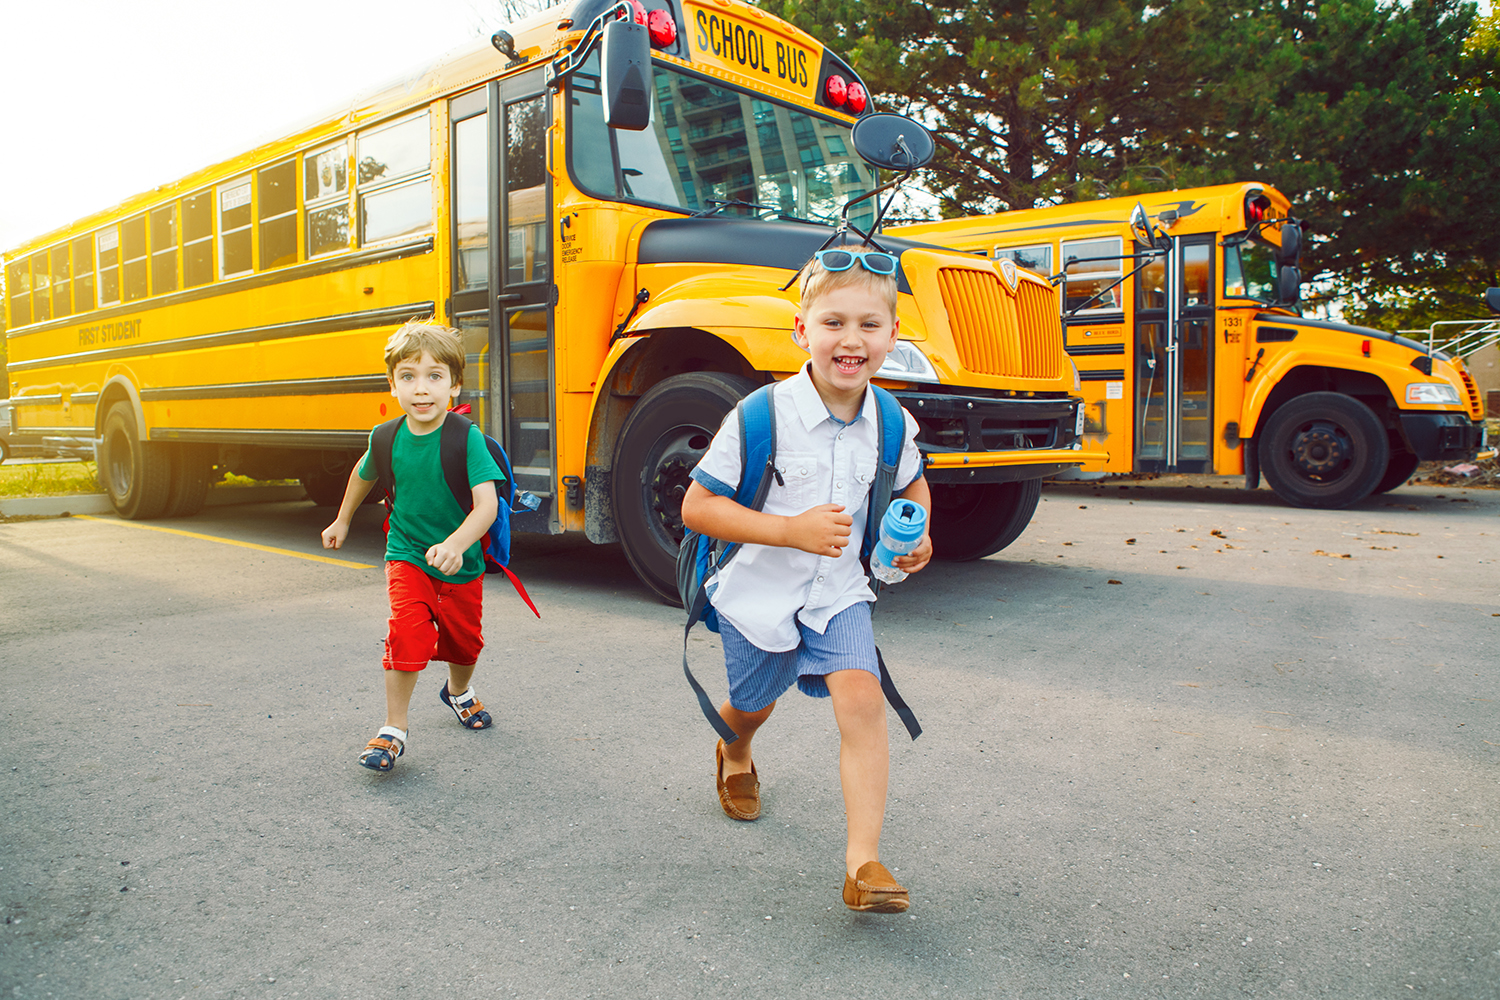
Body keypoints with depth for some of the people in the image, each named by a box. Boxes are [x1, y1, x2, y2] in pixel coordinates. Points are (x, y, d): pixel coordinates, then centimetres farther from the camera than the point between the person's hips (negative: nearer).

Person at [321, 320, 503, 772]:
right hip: (406, 557, 1)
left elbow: (487, 503, -30)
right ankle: (393, 730, -1)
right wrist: (342, 520, 26)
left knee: (464, 640, 18)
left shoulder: (467, 439, -22)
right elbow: (364, 473, 13)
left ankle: (459, 692, 51)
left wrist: (455, 544, -46)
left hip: (461, 564, 0)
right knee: (407, 635, -17)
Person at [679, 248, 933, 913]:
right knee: (752, 704, 20)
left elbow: (912, 480, 15)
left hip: (838, 592, 2)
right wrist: (791, 529, -29)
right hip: (760, 592, -2)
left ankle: (863, 861, -9)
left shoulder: (891, 422, -9)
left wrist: (916, 531, -6)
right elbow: (696, 507, -21)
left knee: (861, 699, -19)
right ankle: (734, 756, 57)